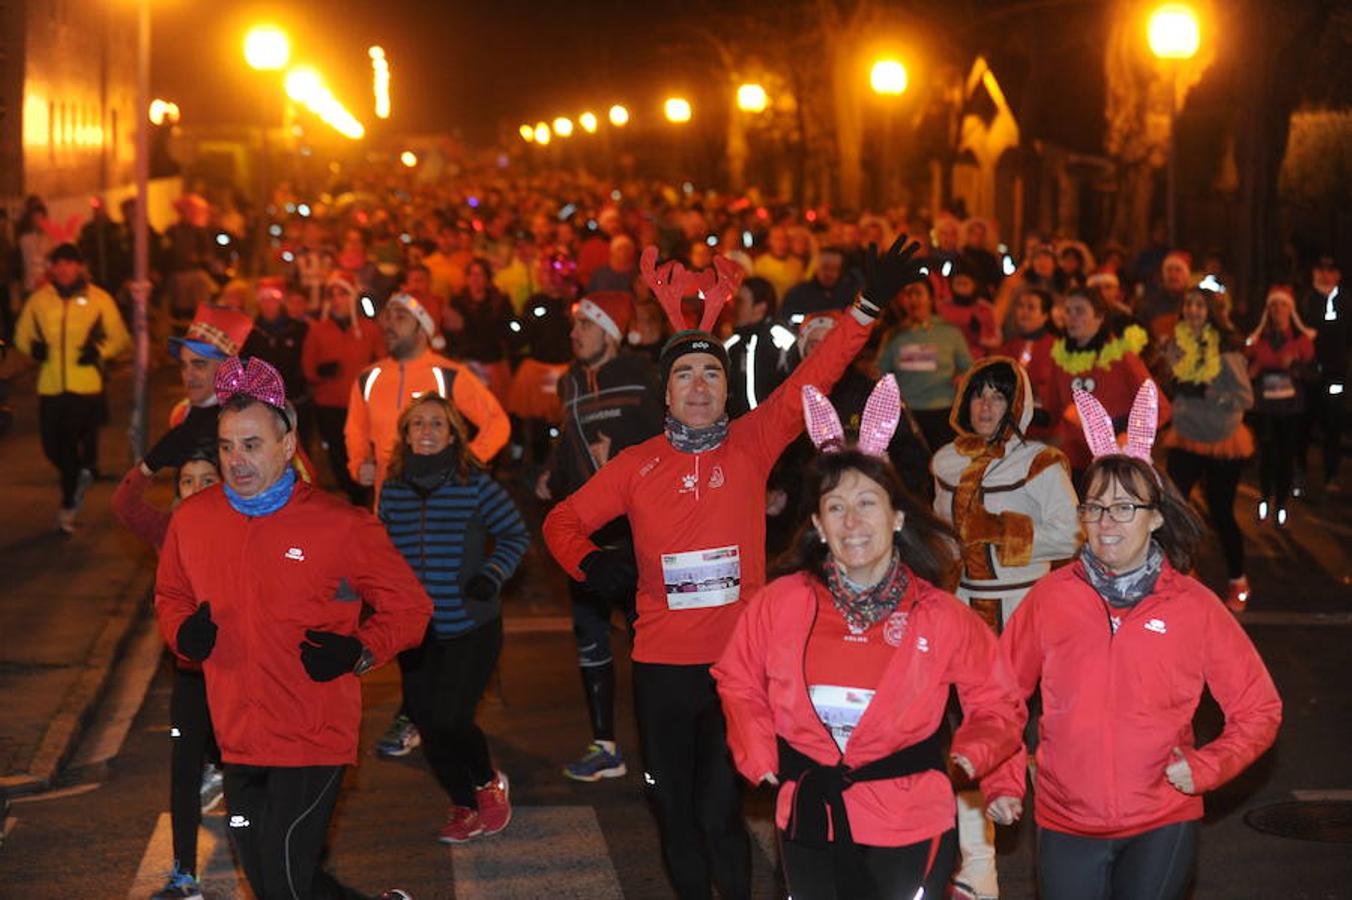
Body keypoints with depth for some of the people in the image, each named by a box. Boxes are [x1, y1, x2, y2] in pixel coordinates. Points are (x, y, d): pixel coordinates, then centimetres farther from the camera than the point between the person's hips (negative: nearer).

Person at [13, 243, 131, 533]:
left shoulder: (98, 299, 0)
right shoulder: (38, 300, 7)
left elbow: (120, 339, 6)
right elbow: (22, 334, 18)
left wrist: (100, 351, -12)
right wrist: (33, 347, -4)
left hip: (87, 386, -3)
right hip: (51, 387, 3)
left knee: (71, 448, -6)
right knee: (54, 448, 7)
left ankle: (68, 508, 12)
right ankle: (83, 474, 39)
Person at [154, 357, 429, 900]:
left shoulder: (340, 526, -9)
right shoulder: (192, 519, 3)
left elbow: (408, 606, -1)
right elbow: (170, 596, 19)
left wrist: (359, 653, -17)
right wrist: (183, 632, -2)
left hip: (315, 739, -5)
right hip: (238, 741, 5)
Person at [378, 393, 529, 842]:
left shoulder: (476, 485, -8)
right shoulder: (393, 490, 2)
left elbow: (516, 535, 2)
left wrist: (491, 575, -12)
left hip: (471, 625, -4)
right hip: (415, 629, 4)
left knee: (449, 719, -13)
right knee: (426, 722, 5)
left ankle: (489, 783, 18)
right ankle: (465, 808, 26)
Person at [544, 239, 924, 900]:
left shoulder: (752, 444, -1)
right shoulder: (637, 465, 2)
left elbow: (812, 380, -9)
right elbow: (562, 521, 9)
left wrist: (868, 306, -17)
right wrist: (590, 562, -12)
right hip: (662, 664, 2)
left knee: (719, 811, -1)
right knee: (674, 811, 13)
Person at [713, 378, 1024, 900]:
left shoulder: (940, 617, -6)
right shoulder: (779, 604, -3)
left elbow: (995, 702, 5)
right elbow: (739, 684, 11)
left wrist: (971, 756, -11)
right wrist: (759, 757, 0)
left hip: (909, 827, -2)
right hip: (809, 821, 2)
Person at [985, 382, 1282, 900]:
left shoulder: (1195, 607, -3)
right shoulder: (1049, 598, -1)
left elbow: (1259, 709, 3)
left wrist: (1205, 768, -10)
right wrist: (1003, 781, -1)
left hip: (1162, 825, -1)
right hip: (1065, 825, 1)